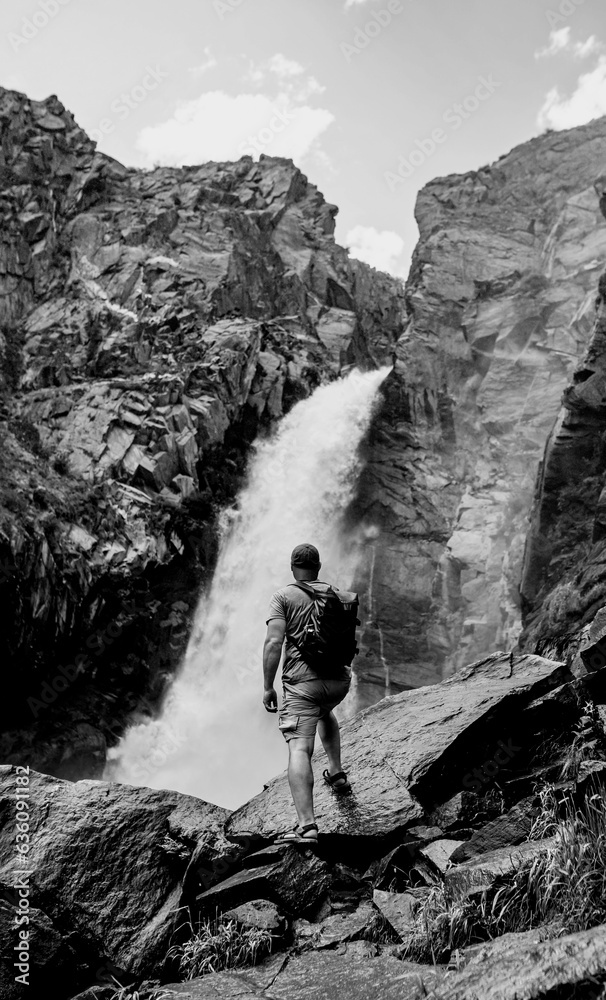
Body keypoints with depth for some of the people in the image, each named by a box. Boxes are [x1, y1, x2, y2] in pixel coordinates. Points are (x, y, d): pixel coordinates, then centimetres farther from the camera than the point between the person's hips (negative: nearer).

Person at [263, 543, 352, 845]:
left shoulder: (283, 596, -1)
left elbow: (274, 643, -12)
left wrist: (268, 687, -7)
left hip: (303, 680, -5)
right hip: (339, 678, 6)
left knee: (299, 749, -10)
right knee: (325, 713, 37)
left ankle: (306, 826, -21)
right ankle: (336, 773, 32)